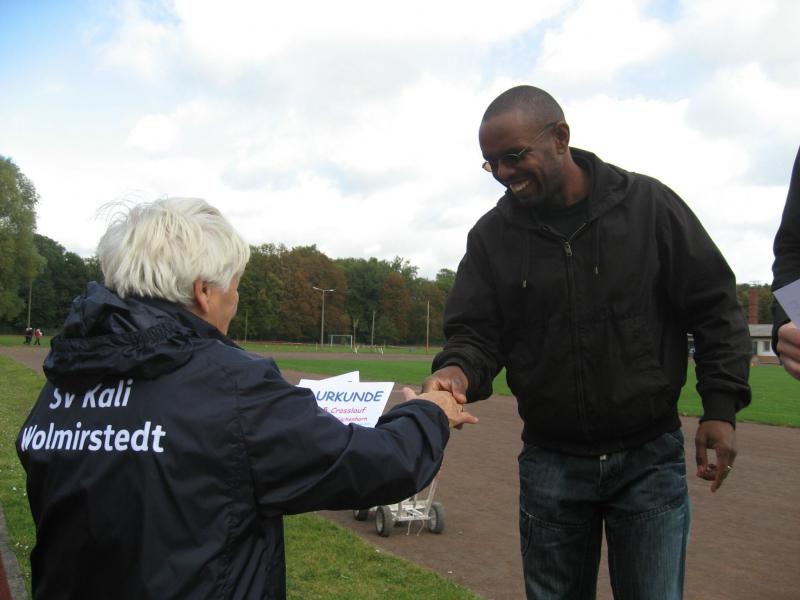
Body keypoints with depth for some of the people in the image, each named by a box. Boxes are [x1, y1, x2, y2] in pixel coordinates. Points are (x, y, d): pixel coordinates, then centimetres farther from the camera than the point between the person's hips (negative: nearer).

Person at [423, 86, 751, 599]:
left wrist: (721, 406, -8)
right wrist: (459, 370, -25)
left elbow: (713, 307, -2)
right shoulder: (492, 236, -2)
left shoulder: (648, 204, -7)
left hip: (648, 457, -2)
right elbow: (476, 333, -2)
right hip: (550, 461, 2)